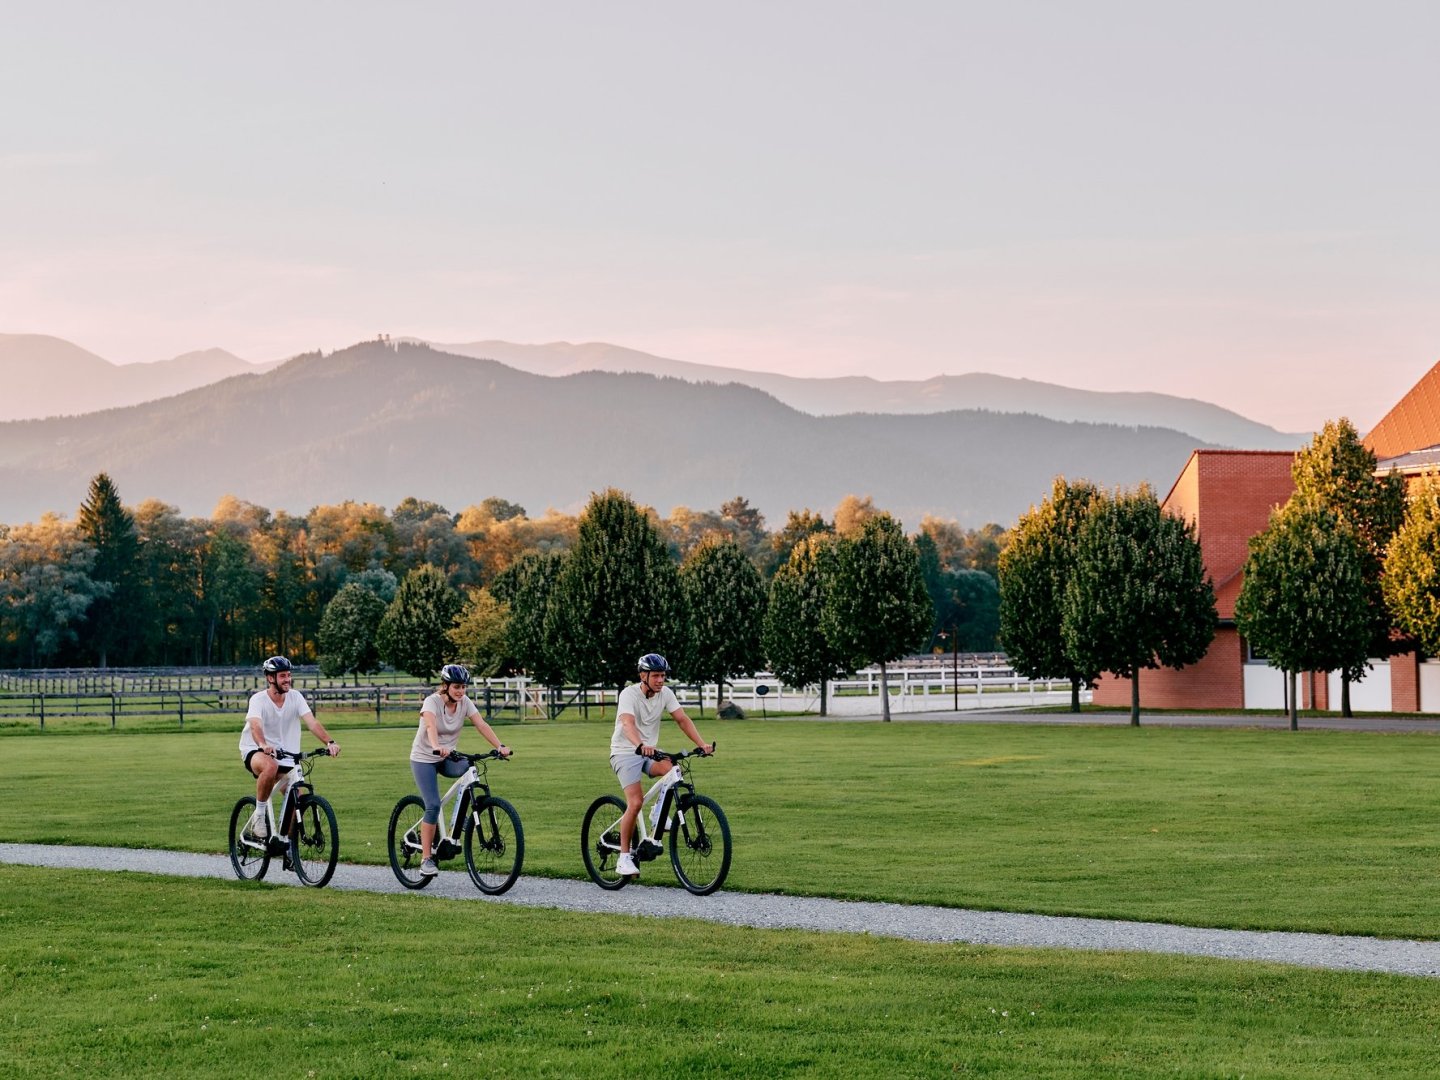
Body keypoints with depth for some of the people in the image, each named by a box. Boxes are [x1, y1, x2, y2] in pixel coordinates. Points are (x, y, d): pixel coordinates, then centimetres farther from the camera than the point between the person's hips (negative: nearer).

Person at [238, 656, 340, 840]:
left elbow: (312, 723, -17)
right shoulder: (258, 699, -16)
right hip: (254, 751, -5)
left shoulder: (295, 697, -6)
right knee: (270, 766, -39)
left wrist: (330, 742, -35)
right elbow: (255, 725, -34)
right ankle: (259, 813, -20)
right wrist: (264, 745, -55)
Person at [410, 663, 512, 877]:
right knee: (433, 806, -17)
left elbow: (482, 725, -16)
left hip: (448, 757, 5)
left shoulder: (465, 702, -6)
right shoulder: (432, 702, -21)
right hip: (424, 758, -5)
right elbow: (430, 725, -40)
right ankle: (426, 858, -7)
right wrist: (437, 747, -60)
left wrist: (500, 746, -32)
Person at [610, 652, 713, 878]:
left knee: (672, 770, -27)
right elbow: (628, 723, -35)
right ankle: (624, 858, -12)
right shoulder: (629, 694, -19)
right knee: (635, 802, -21)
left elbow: (683, 720, -8)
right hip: (625, 752, -5)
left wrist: (702, 744, -23)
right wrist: (641, 745, -55)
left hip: (649, 752, 5)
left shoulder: (665, 693, -2)